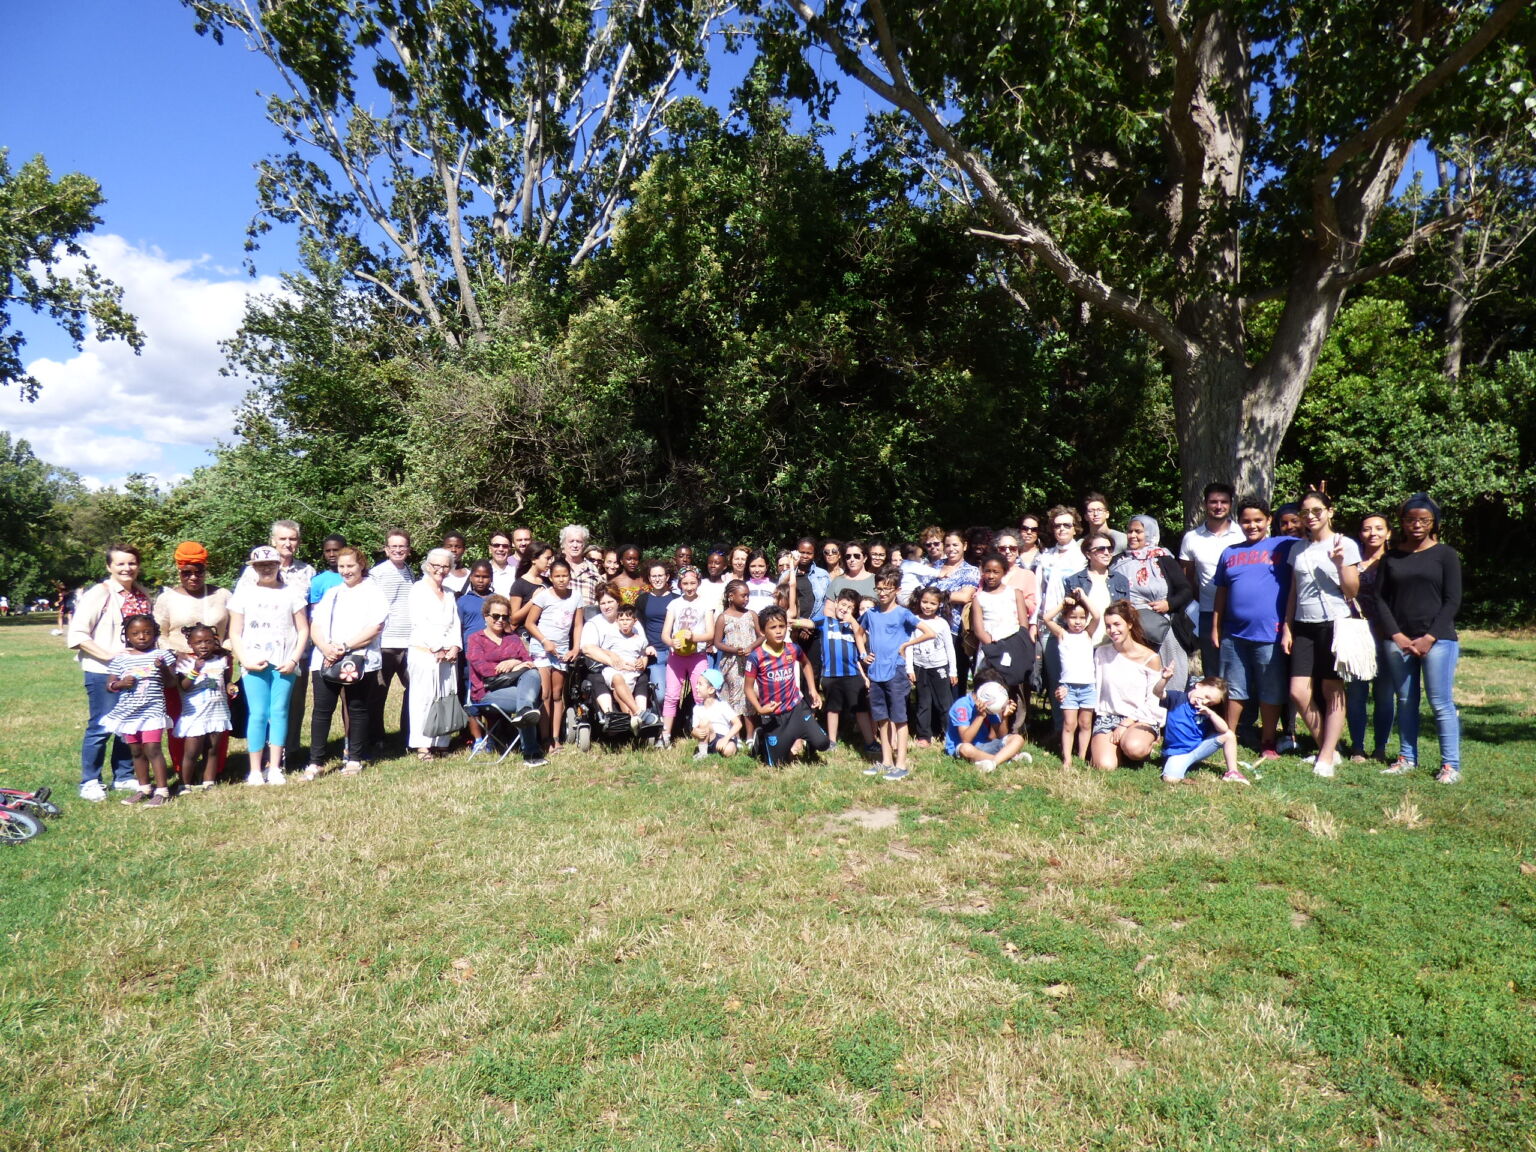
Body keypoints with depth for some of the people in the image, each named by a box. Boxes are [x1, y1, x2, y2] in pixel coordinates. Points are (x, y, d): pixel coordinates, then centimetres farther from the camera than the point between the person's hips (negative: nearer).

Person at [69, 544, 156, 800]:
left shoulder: (143, 594, 8)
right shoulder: (98, 594, -9)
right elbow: (76, 635, -13)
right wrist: (110, 656, -19)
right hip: (102, 672, -5)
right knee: (101, 727, 0)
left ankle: (124, 777, 26)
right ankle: (89, 783, 15)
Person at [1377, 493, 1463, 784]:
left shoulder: (1445, 554, 3)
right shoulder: (1392, 557, 10)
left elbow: (1453, 600, -2)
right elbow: (1381, 599, 7)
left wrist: (1429, 638, -10)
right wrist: (1397, 636, -5)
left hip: (1438, 640, -3)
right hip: (1398, 640, 3)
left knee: (1441, 703, -3)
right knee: (1405, 702, 9)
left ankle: (1451, 765, 4)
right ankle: (1407, 758, 17)